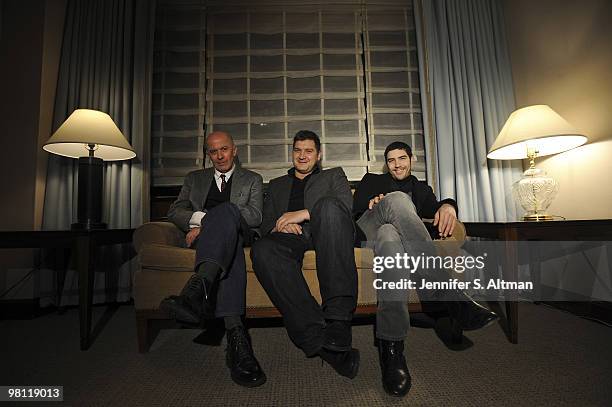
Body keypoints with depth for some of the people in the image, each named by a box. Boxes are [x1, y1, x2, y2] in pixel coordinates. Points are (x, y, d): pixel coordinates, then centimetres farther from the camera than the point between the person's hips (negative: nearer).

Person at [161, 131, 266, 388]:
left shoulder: (252, 180, 20)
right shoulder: (195, 179, 28)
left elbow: (255, 216, 1)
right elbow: (174, 212, 12)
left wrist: (211, 221, -12)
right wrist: (200, 218, -11)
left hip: (241, 235, -1)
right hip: (205, 239, 1)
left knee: (226, 210, -37)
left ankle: (197, 287, -59)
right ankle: (235, 331, -53)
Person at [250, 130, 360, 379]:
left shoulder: (334, 175, 26)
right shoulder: (277, 185, 33)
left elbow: (346, 204, 4)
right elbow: (265, 223, 21)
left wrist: (303, 213, -9)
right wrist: (279, 227, -5)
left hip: (326, 233, -1)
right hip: (291, 238, 2)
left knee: (329, 205, -36)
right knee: (262, 250, -33)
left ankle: (338, 316, -41)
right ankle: (318, 338, -36)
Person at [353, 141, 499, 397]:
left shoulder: (420, 188, 33)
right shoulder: (371, 181, 29)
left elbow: (433, 208, 10)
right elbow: (353, 211, 16)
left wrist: (448, 205, -16)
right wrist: (371, 206, -7)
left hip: (398, 233, 1)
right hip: (367, 230, -1)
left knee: (390, 235, -41)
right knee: (397, 199, -36)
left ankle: (390, 343, -47)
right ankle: (448, 299, -42)